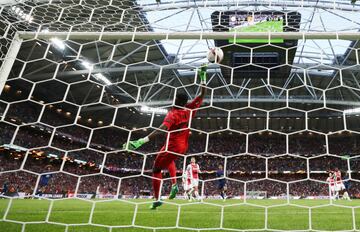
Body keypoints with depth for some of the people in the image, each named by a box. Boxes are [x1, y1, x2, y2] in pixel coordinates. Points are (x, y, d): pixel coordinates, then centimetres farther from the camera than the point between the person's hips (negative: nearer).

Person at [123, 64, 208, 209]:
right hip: (183, 147, 7)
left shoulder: (173, 114, -20)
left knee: (156, 170, 9)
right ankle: (174, 184, 16)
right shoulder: (190, 110, -5)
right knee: (169, 160, 36)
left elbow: (160, 130, -35)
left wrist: (140, 142, -42)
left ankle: (156, 199, 5)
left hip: (172, 146, -7)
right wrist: (203, 75, 6)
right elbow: (202, 94, 4)